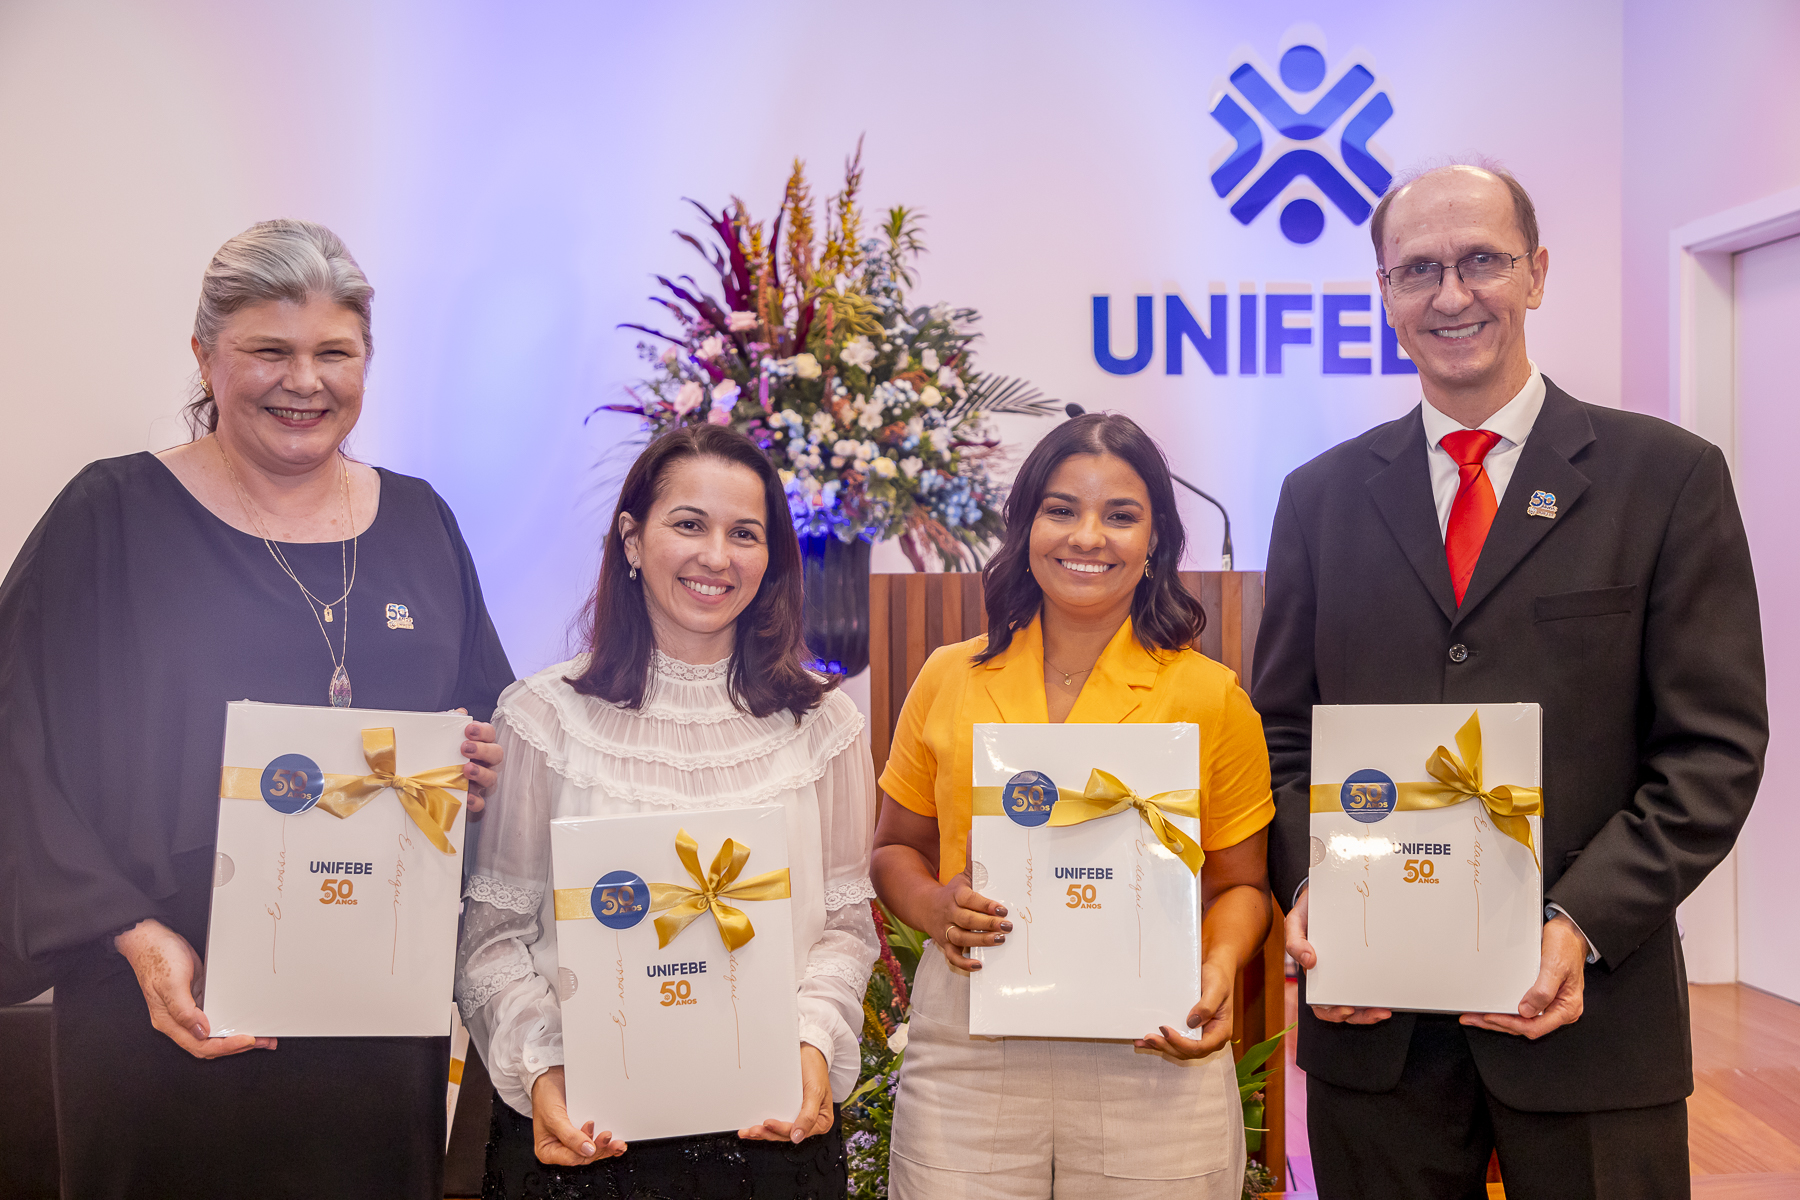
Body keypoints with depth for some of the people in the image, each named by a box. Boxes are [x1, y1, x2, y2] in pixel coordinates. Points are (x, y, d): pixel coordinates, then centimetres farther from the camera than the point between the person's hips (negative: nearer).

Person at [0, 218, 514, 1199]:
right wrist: (137, 937, -18)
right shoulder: (114, 518, -3)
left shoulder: (418, 523, 9)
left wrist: (484, 770, -6)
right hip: (175, 1018, -3)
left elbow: (488, 734, 17)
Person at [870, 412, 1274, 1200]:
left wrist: (1218, 970, -12)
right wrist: (936, 908, -6)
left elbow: (1240, 884, 8)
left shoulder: (1210, 698, 1)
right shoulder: (948, 680, 5)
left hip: (1152, 1060, -1)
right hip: (965, 1054, 1)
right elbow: (897, 847, 15)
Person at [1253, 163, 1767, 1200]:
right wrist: (1308, 889, -8)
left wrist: (1583, 923, -16)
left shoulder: (1669, 477, 0)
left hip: (1585, 1007, -2)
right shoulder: (1321, 497, 8)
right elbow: (1284, 733, 10)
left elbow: (1714, 747, -4)